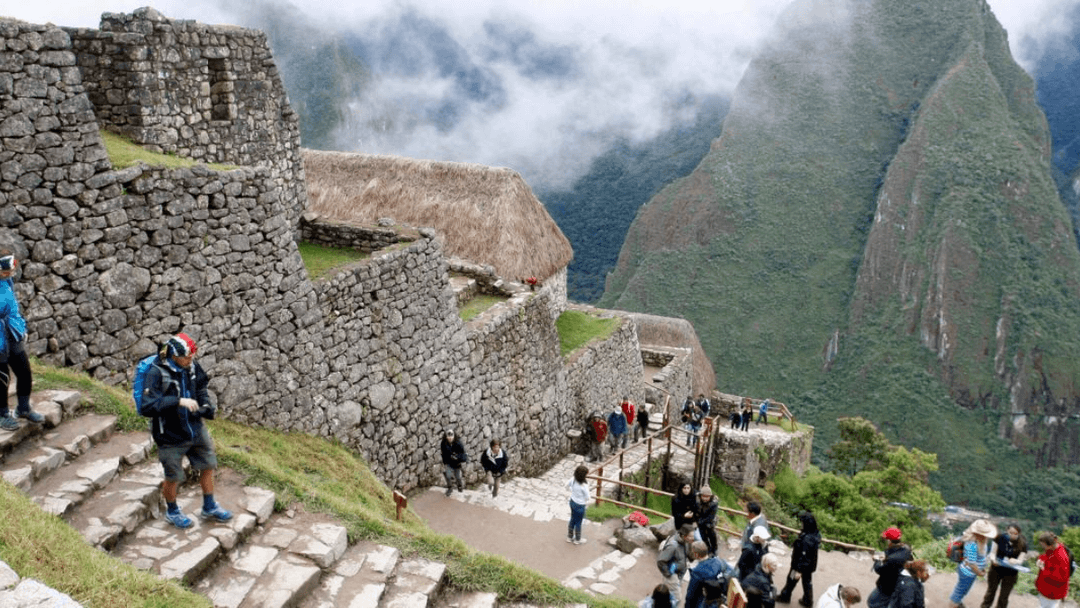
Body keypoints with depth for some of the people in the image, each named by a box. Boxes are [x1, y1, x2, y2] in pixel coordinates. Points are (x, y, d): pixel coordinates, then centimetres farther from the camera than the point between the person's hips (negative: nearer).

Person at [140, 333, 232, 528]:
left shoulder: (192, 367, -4)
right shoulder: (157, 373, -22)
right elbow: (148, 407, -30)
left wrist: (207, 407, -7)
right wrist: (179, 402, -36)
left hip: (196, 429, 6)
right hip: (171, 436, -6)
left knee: (208, 466, 16)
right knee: (173, 477, 11)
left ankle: (209, 507, 37)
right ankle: (172, 512, 39)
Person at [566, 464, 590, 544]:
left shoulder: (573, 480, -15)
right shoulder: (584, 486, -33)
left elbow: (567, 485, 5)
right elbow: (587, 498, -20)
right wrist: (589, 499, 2)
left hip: (572, 501, 6)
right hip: (579, 506, -6)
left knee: (572, 520, 25)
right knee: (578, 523, 17)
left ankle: (569, 537, 43)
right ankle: (577, 539, 38)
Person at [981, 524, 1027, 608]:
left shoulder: (1022, 544, -16)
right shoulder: (1000, 537, -15)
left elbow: (1020, 561, -12)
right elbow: (993, 553, -8)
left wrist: (1015, 561, -35)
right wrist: (994, 560, -30)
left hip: (1010, 573, 0)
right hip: (996, 569, 0)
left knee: (1004, 597, 14)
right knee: (990, 592, 17)